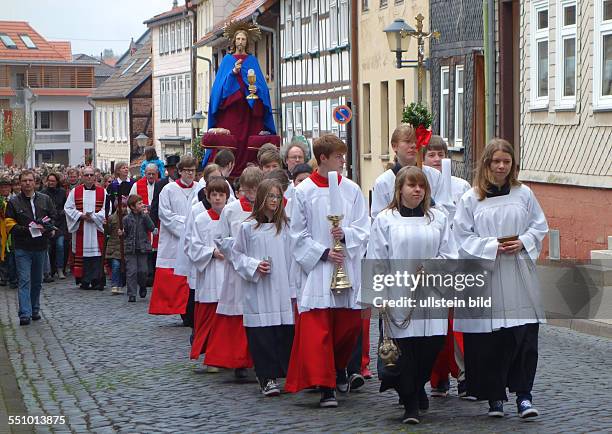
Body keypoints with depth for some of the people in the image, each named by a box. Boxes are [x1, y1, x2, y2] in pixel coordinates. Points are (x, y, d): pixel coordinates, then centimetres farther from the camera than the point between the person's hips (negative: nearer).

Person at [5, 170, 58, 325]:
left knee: (37, 281, 14)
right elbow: (10, 225, -4)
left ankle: (35, 310, 27)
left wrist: (48, 228, -9)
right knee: (24, 280, -9)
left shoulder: (45, 200, 7)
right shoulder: (13, 202, -1)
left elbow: (54, 217, 12)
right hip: (22, 248, -3)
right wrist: (26, 229, -18)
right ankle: (25, 314, -13)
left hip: (40, 246, 3)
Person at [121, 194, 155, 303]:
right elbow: (126, 234, 11)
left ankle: (142, 286, 30)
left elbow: (151, 228, -9)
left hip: (143, 248, 1)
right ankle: (131, 295, 1)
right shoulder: (127, 219, 3)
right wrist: (122, 234, -12)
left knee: (143, 270, 0)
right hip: (131, 249, -1)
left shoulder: (144, 216, 5)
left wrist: (146, 215, -12)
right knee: (131, 271, -4)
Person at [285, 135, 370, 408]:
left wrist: (345, 235, -14)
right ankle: (326, 387, -8)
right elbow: (298, 235, 0)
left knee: (349, 324, 7)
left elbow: (363, 229, 6)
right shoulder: (303, 192, -1)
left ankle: (336, 370, 32)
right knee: (318, 330, -9)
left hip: (348, 266, 3)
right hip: (317, 269, -3)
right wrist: (323, 253, -10)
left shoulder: (351, 190, 6)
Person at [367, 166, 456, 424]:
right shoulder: (385, 220, 4)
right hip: (399, 295, -2)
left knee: (432, 345, -1)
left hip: (431, 296, 2)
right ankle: (410, 405, 4)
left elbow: (450, 255, 10)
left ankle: (416, 389, 25)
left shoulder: (438, 219, 11)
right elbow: (376, 262, 2)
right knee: (406, 348, -5)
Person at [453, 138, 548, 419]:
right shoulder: (470, 199, 3)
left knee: (524, 336, -5)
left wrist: (522, 243, -6)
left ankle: (523, 394, 1)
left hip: (520, 277, 1)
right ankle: (494, 397, 11)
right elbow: (463, 237, 1)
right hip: (484, 275, -1)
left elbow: (540, 227, 12)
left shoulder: (524, 194, 8)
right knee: (488, 341, 0)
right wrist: (493, 247, -11)